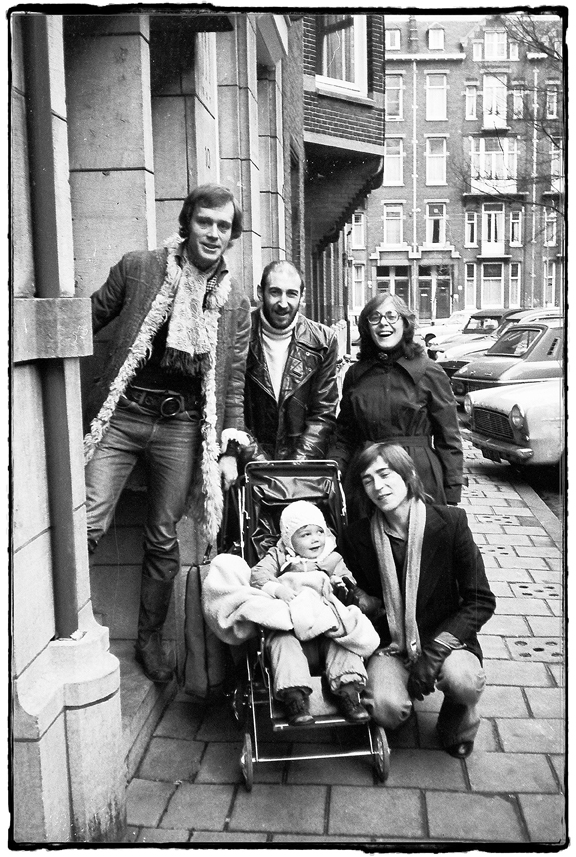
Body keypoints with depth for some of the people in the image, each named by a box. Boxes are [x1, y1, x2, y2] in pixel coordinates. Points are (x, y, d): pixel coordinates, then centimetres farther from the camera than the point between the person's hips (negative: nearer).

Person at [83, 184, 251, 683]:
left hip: (182, 423, 2)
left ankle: (150, 639, 25)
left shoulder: (236, 303, 8)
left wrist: (230, 448, 1)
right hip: (121, 414, -1)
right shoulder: (137, 268, 3)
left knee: (164, 537, 7)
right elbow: (90, 319, 10)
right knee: (90, 522, -12)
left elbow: (233, 382, 8)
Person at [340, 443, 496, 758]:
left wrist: (435, 651, -18)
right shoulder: (357, 536, -5)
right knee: (386, 708, -27)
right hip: (388, 645, 1)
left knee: (463, 681, -32)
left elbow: (481, 601, -8)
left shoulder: (450, 522, -10)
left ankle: (458, 721, 5)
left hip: (444, 638, 0)